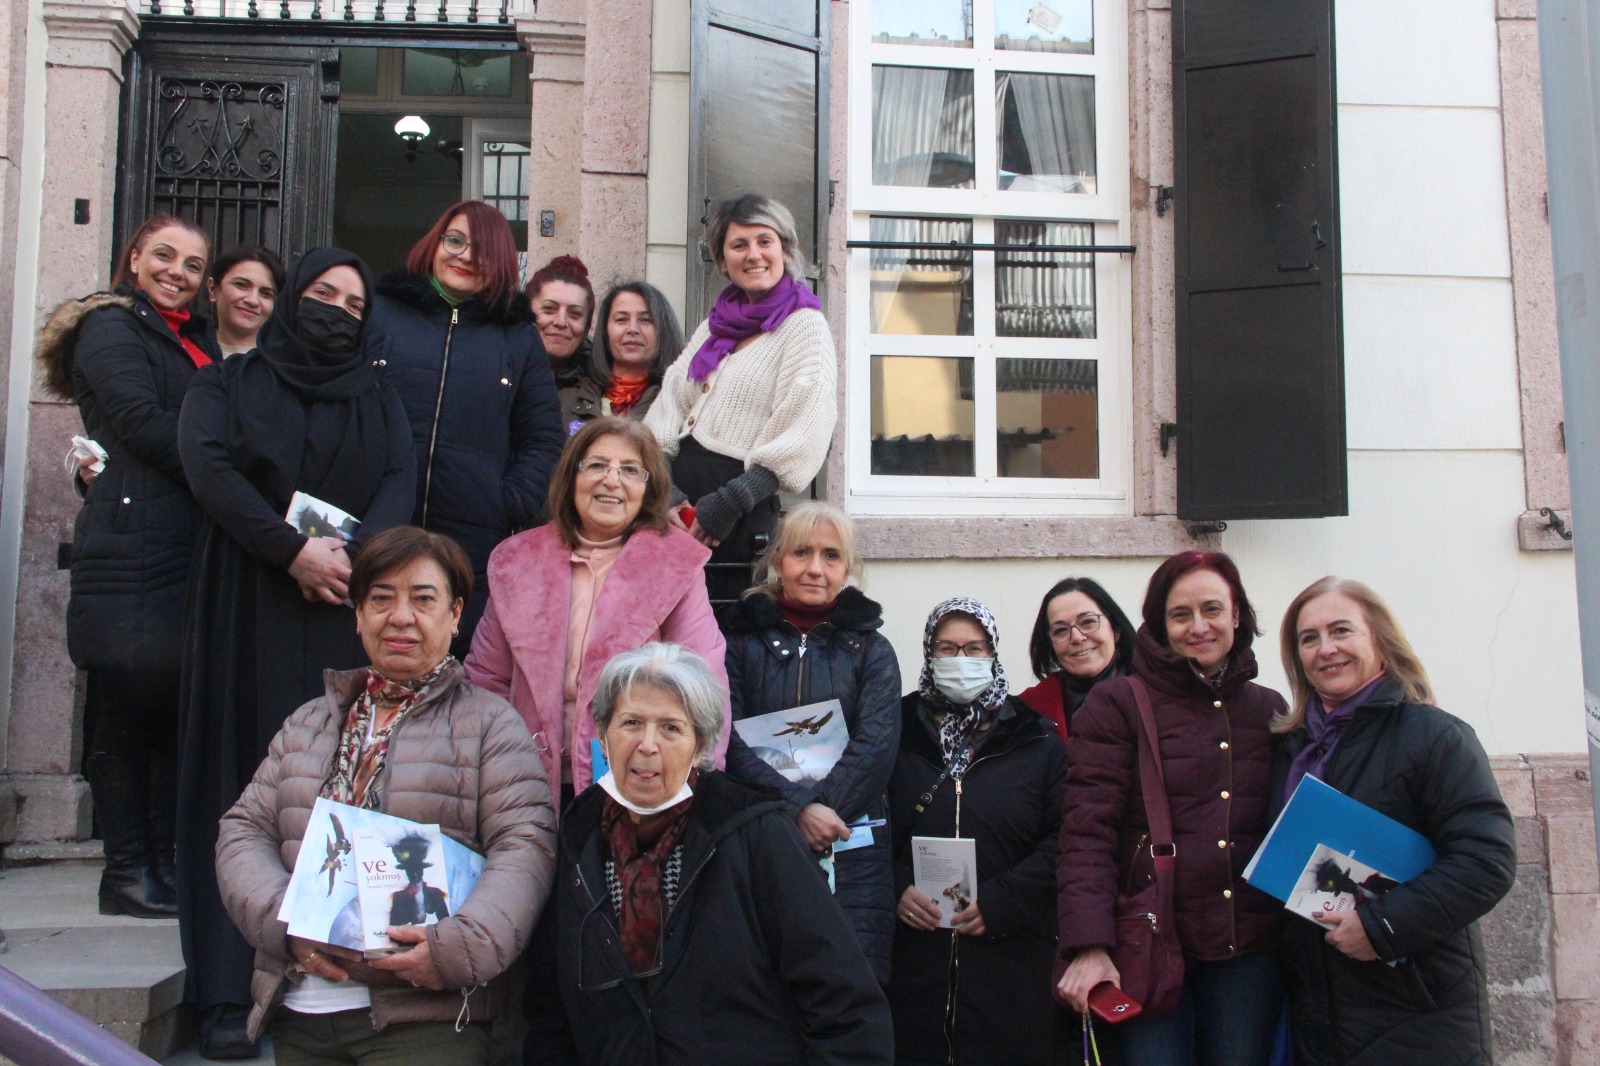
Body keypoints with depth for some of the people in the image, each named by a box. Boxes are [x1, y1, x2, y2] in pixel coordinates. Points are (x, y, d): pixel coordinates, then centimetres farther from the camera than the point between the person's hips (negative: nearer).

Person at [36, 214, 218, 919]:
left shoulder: (197, 339, 24)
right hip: (131, 549, -7)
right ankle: (127, 870, 5)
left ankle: (166, 858, 14)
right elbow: (143, 424, -12)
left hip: (191, 545, 7)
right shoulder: (110, 327, 1)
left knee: (180, 706, 7)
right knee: (128, 708, -2)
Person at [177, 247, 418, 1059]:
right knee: (247, 774, -5)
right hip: (248, 606, -1)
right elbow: (207, 467, -4)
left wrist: (355, 551, -16)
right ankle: (231, 990, -2)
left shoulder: (377, 399, 19)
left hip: (349, 606, 2)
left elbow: (401, 483, 3)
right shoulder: (227, 384, 14)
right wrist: (293, 550, -16)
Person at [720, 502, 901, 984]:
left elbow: (876, 746, -1)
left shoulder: (870, 649, 11)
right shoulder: (741, 640, 9)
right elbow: (728, 742, -1)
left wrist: (822, 811, -13)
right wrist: (799, 807, -13)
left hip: (851, 850, 0)